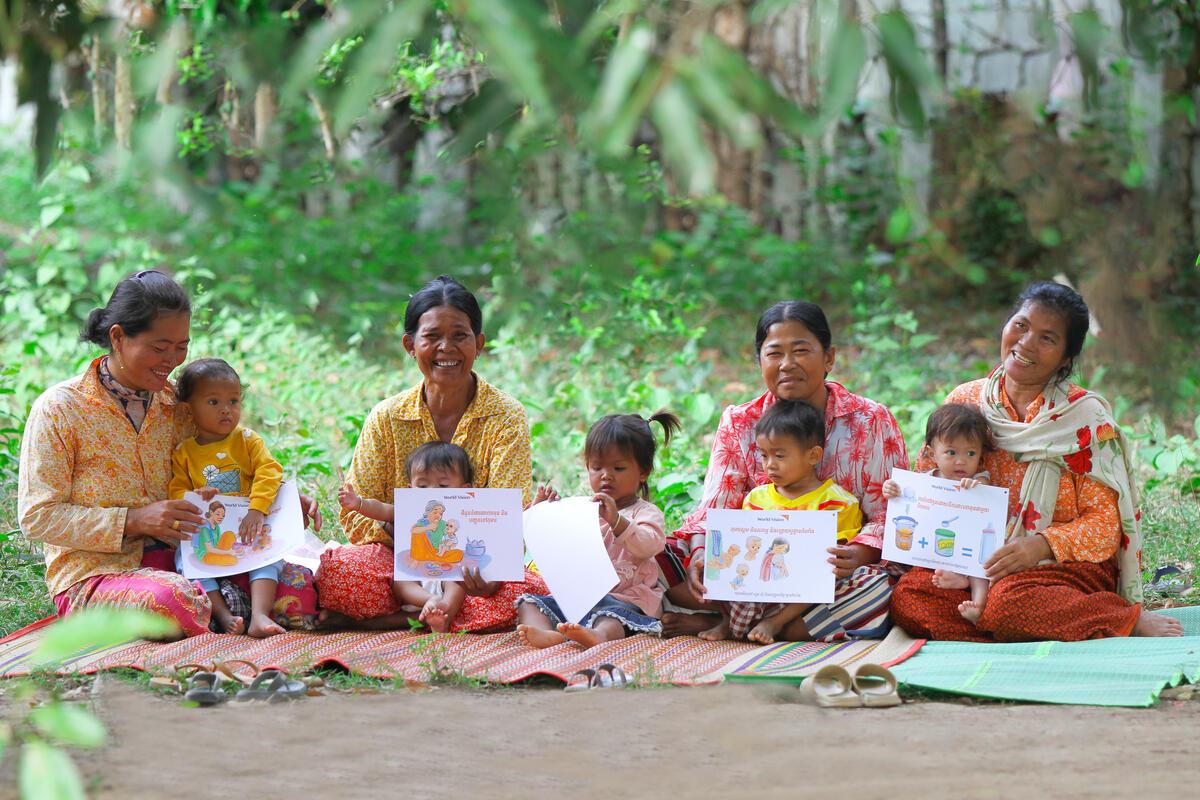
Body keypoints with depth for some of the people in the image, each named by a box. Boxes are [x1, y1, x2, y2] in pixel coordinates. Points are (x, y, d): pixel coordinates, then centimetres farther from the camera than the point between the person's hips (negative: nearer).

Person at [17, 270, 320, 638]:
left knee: (295, 581, -19)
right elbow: (37, 517, -9)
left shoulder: (175, 404, 11)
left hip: (174, 562, 5)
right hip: (94, 575, -4)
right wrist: (134, 521, -19)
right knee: (174, 600, -38)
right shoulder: (58, 409, -4)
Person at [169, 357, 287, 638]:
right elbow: (175, 492, 5)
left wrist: (257, 510, -24)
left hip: (247, 531, 0)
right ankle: (224, 615, -35)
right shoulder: (182, 453, 8)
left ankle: (259, 615, -41)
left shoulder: (247, 440, 6)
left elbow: (269, 472, -7)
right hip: (204, 536, 0)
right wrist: (193, 499, -20)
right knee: (185, 558, -27)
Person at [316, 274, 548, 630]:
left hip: (475, 568, 0)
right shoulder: (386, 418, 5)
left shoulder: (506, 418, -1)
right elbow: (355, 514, 1)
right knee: (340, 568, -30)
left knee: (532, 591, -35)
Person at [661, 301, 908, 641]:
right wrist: (700, 557, -24)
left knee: (877, 589, -38)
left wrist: (855, 556, -27)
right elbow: (714, 508, -1)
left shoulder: (871, 422, 0)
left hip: (833, 578, -2)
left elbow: (890, 516, -5)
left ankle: (719, 624, -27)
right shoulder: (738, 424, 7)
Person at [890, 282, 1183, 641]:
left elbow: (1104, 523, -5)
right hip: (976, 564, 4)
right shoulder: (965, 402, 9)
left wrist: (1042, 545, -23)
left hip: (1068, 565, -4)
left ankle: (1132, 621, -15)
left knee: (1007, 601, -39)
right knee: (907, 596, -29)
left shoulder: (1086, 414, -1)